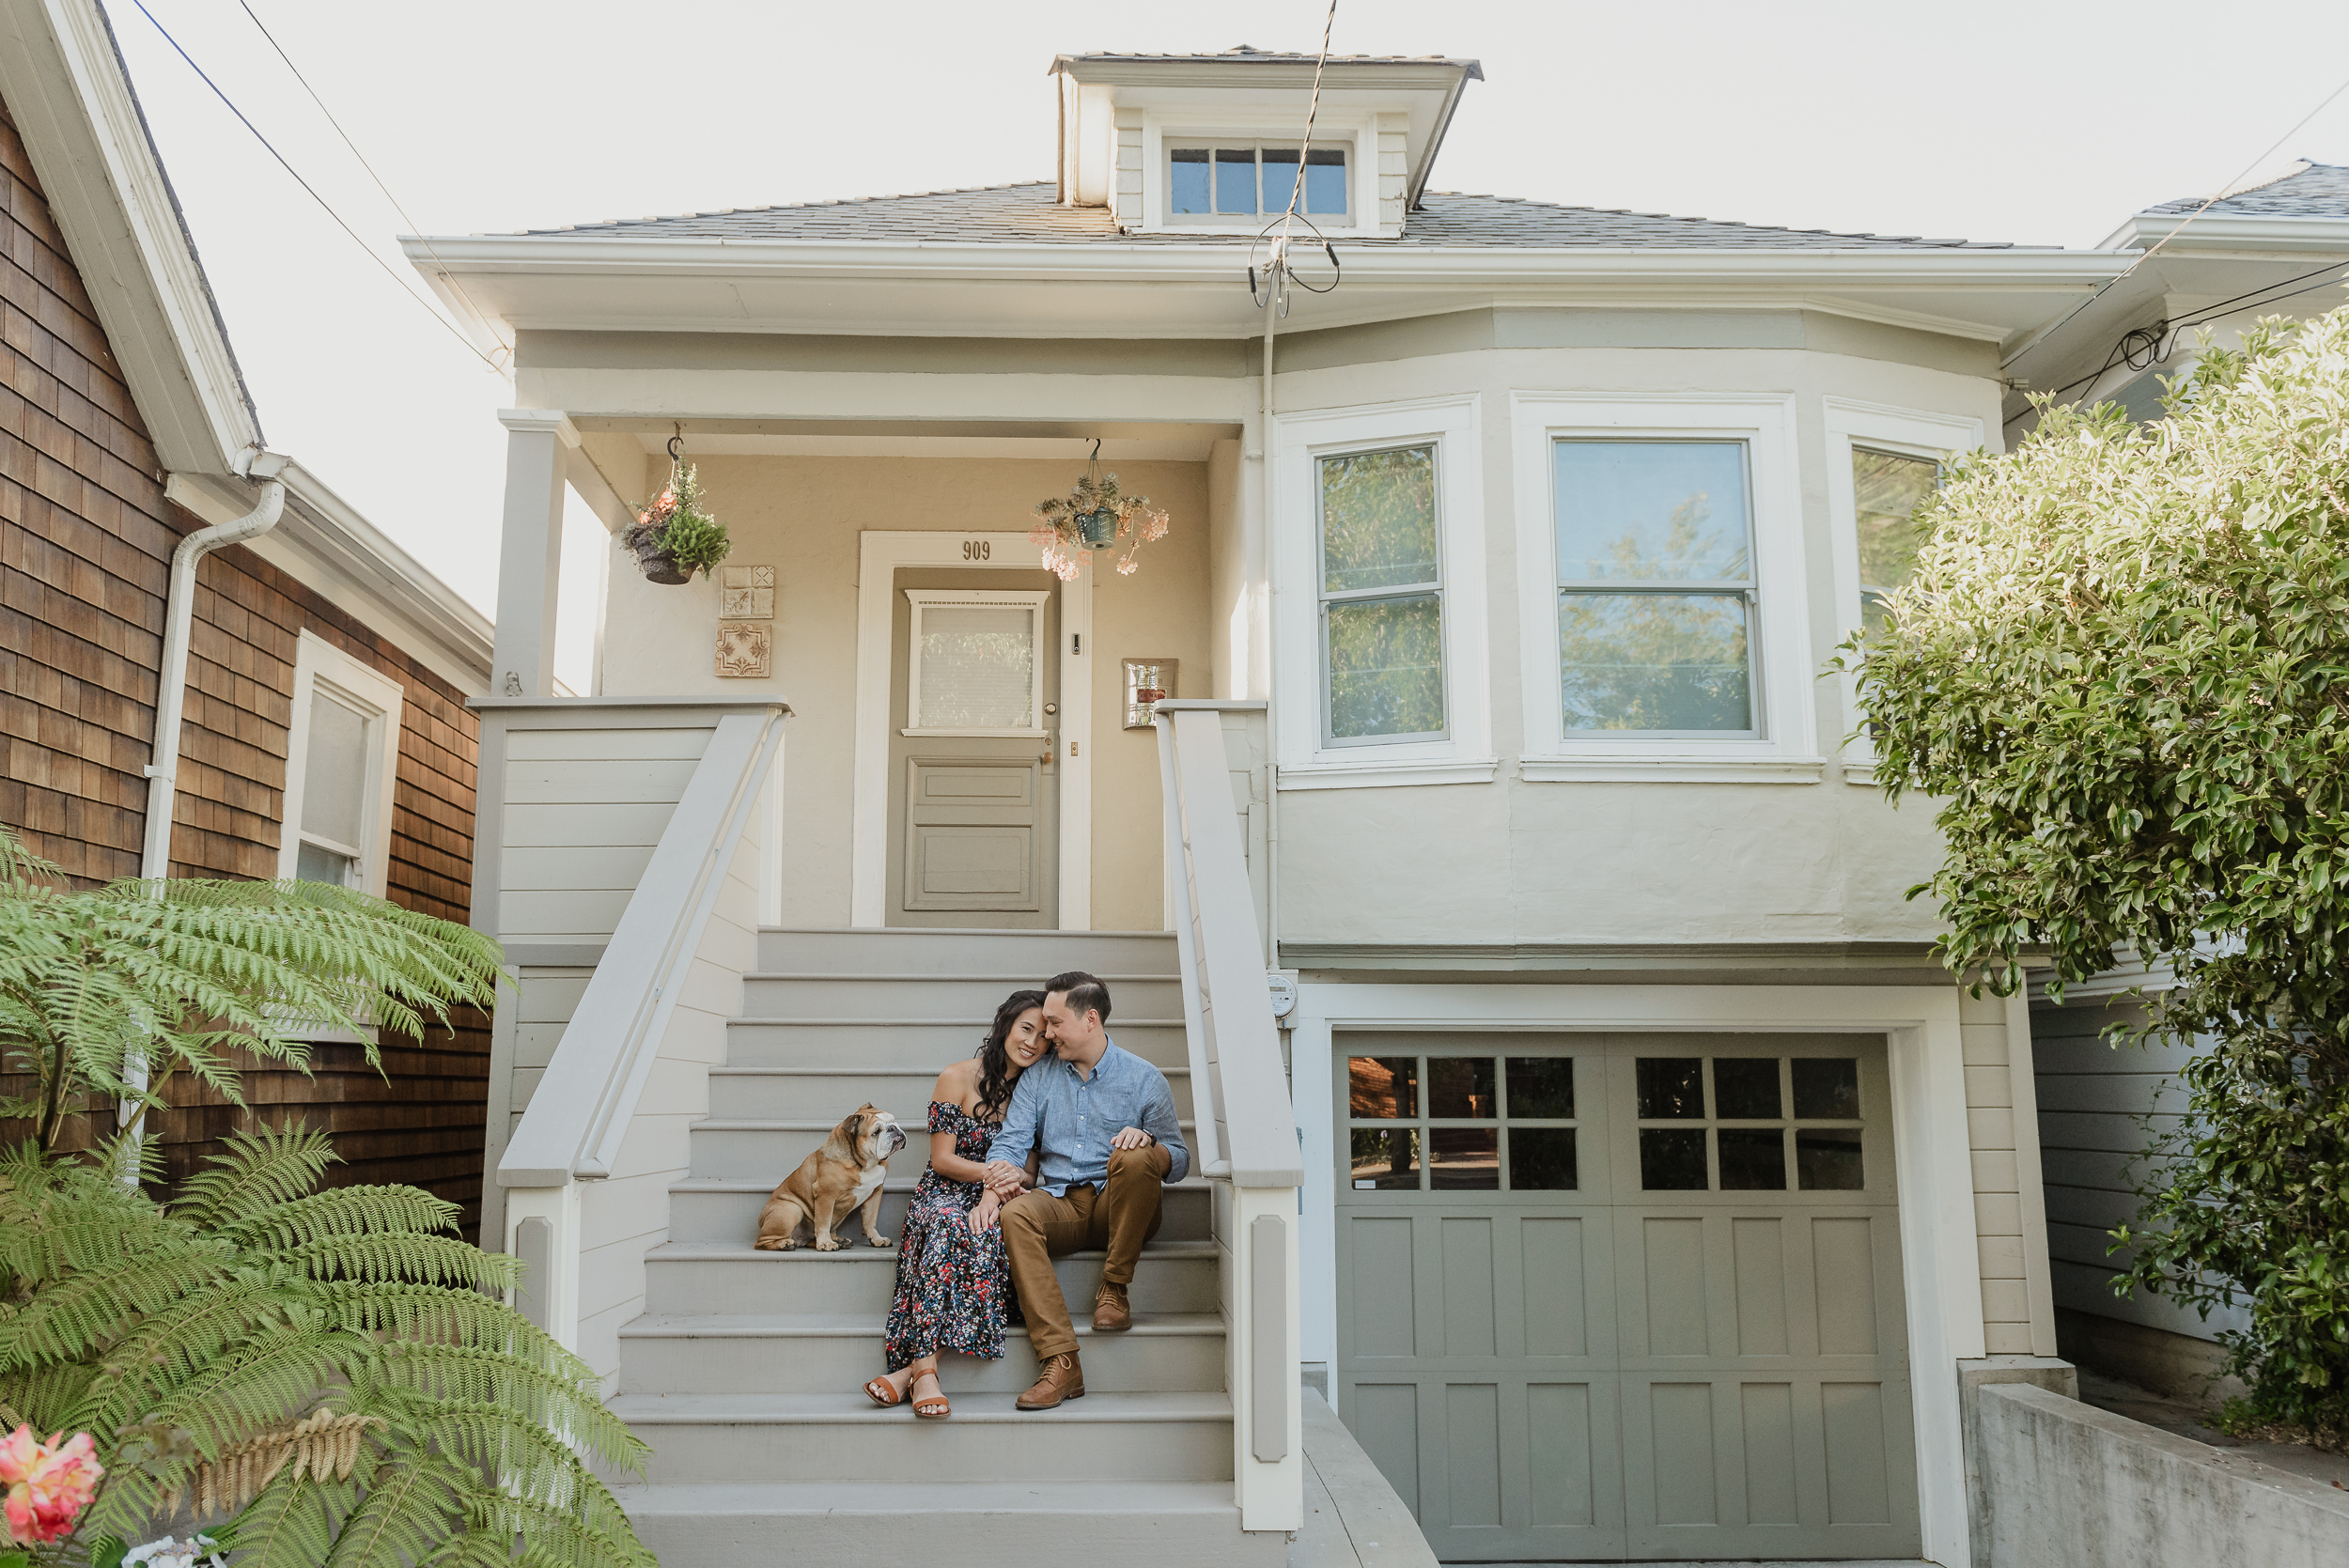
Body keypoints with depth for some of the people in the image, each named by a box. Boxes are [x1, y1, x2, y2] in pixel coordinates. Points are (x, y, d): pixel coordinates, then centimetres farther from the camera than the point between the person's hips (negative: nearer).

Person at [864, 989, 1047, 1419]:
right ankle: (925, 1369, -43)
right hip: (945, 1194, -2)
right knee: (948, 1225, -38)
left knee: (984, 1233, -35)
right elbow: (942, 1159, -2)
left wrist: (998, 1190, -15)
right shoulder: (958, 1078, 1)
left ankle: (913, 1366, -39)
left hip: (1001, 1203, 2)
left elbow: (1031, 1171, 5)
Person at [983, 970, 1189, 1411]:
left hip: (1120, 1208, -2)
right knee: (1014, 1215, -32)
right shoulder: (1037, 1078, 14)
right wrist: (1001, 1168, -18)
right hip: (1059, 1204, 2)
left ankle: (1114, 1290, -18)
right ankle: (1060, 1362, -38)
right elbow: (1010, 1141, 6)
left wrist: (1148, 1141, -20)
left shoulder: (1144, 1079, 5)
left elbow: (1180, 1161, 3)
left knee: (1135, 1156, -34)